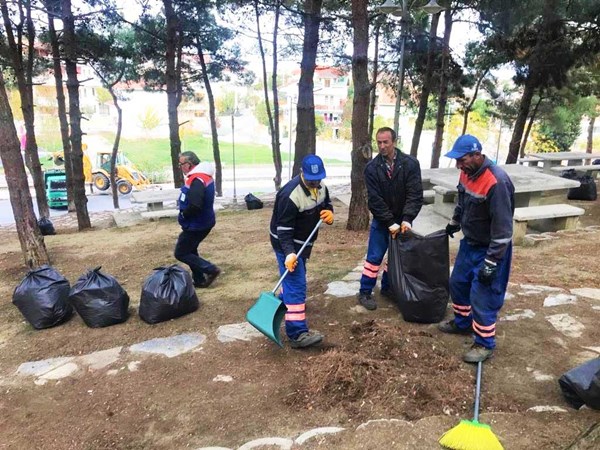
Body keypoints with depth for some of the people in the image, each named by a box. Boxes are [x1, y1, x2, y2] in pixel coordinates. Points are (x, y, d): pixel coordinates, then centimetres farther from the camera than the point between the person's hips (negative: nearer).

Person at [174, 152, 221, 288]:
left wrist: (183, 214, -13)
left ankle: (211, 269, 0)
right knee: (190, 250, 21)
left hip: (196, 225, -10)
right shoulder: (203, 176, 8)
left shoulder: (197, 180, -25)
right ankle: (199, 280, 26)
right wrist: (185, 213, 5)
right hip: (203, 222, 10)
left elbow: (194, 206, -33)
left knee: (180, 253, 2)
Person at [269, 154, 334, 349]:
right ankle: (297, 334, -12)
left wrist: (330, 213, -12)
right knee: (296, 284, -13)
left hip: (304, 242, 9)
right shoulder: (290, 195, -30)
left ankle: (285, 301, 53)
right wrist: (289, 253, -40)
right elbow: (284, 230, -28)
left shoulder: (320, 186, -4)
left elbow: (327, 204, 13)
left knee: (296, 277, 26)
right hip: (287, 244, -9)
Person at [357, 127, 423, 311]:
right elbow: (375, 199, -15)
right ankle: (365, 293, 13)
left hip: (402, 220, 2)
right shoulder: (372, 168, -12)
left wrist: (407, 219, -25)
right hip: (381, 221, -2)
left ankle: (387, 287, 31)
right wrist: (390, 223, -19)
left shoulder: (411, 164, -11)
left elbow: (415, 194, -14)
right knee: (375, 257, 1)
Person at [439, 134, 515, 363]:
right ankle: (462, 323, 42)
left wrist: (491, 263, -26)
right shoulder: (467, 172, -3)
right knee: (458, 283, 20)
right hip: (469, 243, 9)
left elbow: (503, 228, -28)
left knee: (482, 297, -2)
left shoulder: (497, 182, -30)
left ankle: (485, 344, 17)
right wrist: (454, 223, 29)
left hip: (489, 249, -8)